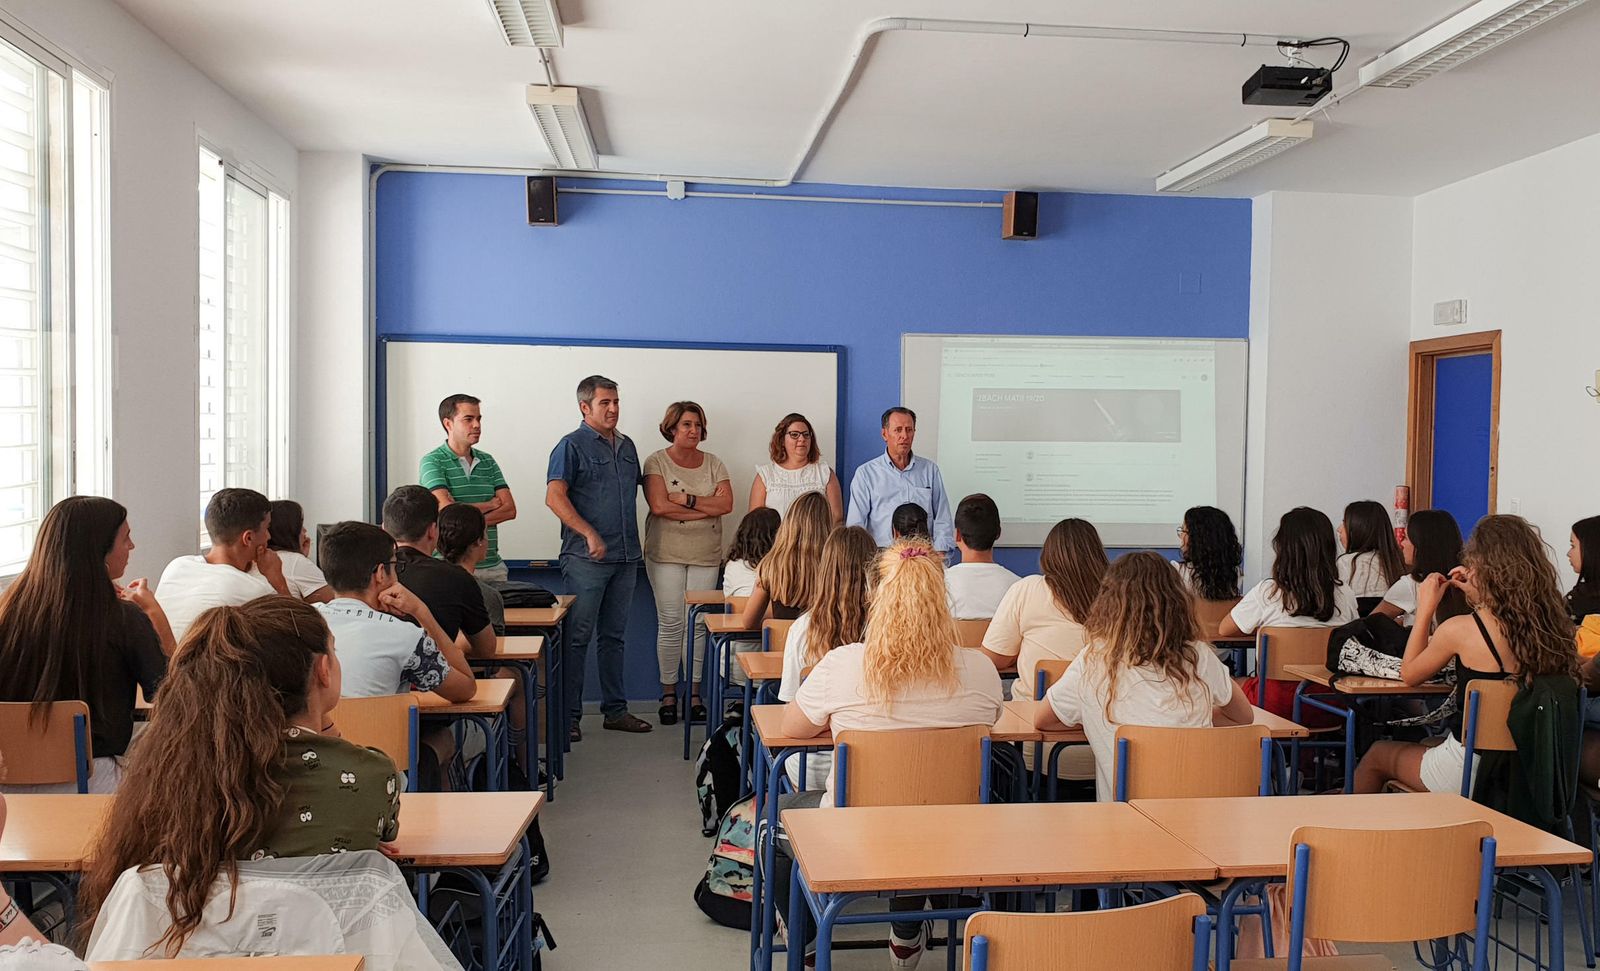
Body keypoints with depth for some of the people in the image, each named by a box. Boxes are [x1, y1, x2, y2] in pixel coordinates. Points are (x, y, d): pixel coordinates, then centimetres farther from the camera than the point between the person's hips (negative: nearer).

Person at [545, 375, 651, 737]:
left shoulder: (627, 446, 16)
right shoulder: (572, 446, -6)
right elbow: (554, 497, -15)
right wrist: (589, 534, -21)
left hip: (626, 557, 7)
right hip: (586, 558, -7)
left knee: (614, 636, 14)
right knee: (577, 636, -3)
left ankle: (615, 710, 22)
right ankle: (569, 715, 5)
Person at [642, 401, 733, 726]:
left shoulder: (713, 464, 11)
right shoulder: (657, 462, 0)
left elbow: (726, 504, -3)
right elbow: (658, 506, -15)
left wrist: (687, 499, -13)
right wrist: (706, 508, -10)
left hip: (706, 556, 3)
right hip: (666, 555, -3)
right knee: (670, 623, -2)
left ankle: (695, 691, 11)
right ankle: (669, 692, 9)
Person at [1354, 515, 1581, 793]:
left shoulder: (1460, 629, -23)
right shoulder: (1549, 625, -9)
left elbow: (1409, 674, -4)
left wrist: (1425, 608, 1)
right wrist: (1479, 598, 11)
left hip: (1467, 773, -6)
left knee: (1377, 755, 23)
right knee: (1425, 745, 35)